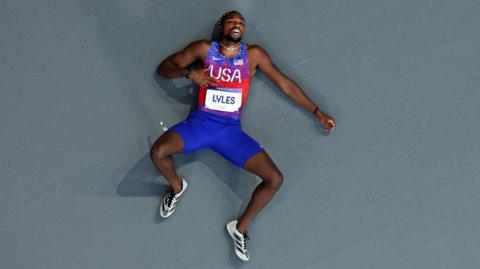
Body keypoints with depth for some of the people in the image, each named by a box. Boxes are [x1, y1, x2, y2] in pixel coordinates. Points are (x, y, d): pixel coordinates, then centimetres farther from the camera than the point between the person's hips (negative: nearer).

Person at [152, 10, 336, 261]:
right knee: (158, 152, -30)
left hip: (230, 128, 1)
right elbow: (163, 68, 9)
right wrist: (189, 73, -11)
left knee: (275, 179, -16)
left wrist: (317, 112, 13)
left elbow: (285, 84, 13)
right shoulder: (204, 49, 5)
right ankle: (177, 187, 7)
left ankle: (240, 227, 7)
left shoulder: (254, 54, 7)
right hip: (201, 121, -1)